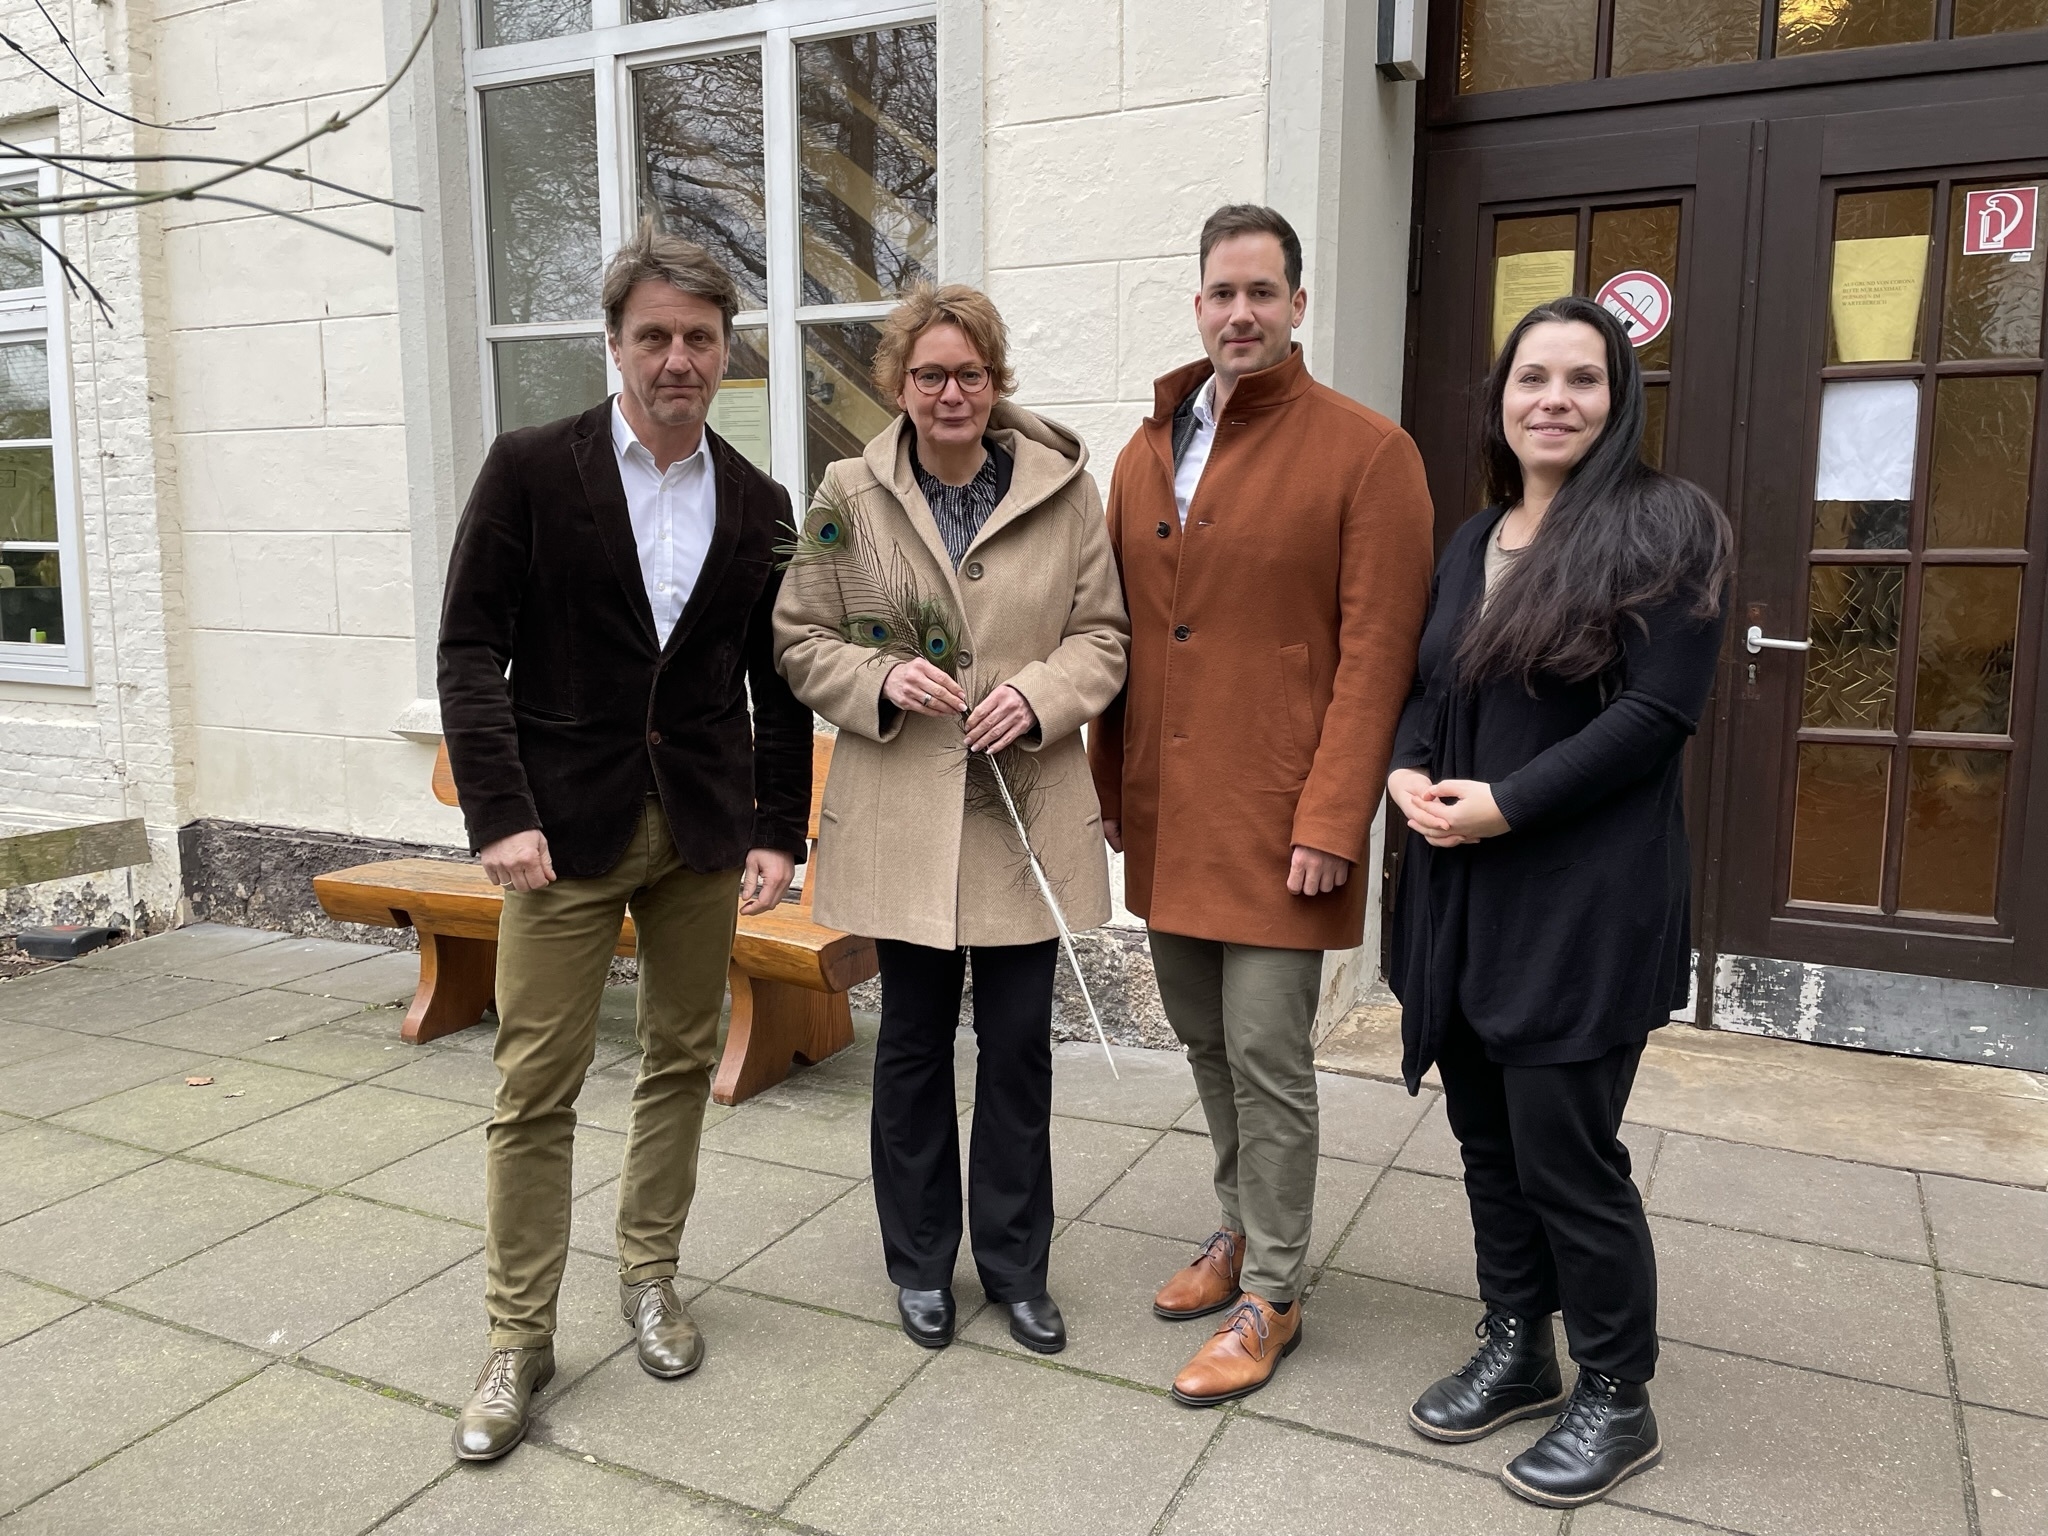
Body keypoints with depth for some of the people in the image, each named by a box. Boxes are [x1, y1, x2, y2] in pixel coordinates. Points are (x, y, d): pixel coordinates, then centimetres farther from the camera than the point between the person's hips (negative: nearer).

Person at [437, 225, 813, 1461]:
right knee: (537, 1085, 1)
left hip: (704, 826, 3)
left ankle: (651, 1275, 31)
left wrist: (779, 833, 3)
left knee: (683, 1063, 12)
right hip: (566, 824, -3)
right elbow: (472, 651, -5)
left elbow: (778, 687, 9)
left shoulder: (759, 504, 7)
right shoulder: (532, 469, -2)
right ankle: (521, 1334, 16)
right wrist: (502, 813, -14)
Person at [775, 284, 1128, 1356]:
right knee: (914, 1042, 12)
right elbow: (799, 642, 4)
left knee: (1019, 1044, 9)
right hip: (901, 815, 0)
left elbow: (1103, 633, 6)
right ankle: (920, 1260, 31)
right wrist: (880, 679, -15)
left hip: (1027, 808, 1)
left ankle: (1015, 1262, 28)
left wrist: (1041, 694, -13)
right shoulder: (850, 494, 1)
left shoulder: (1064, 487, 1)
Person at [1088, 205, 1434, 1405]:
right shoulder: (1147, 455, 12)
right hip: (1163, 813, 6)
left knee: (1266, 1056, -1)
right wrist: (1108, 778, 10)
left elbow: (1377, 654, -11)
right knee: (1204, 1037, 16)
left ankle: (1270, 1297, 17)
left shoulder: (1367, 453, -6)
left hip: (1275, 817, -6)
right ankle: (1244, 1229, 37)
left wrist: (1330, 821, -16)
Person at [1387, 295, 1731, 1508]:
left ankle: (1618, 1402, 20)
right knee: (1488, 1134, 14)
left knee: (1565, 1151, -1)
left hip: (1587, 902, -6)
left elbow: (1660, 708, -14)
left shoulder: (1664, 526, -6)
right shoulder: (1472, 544, 14)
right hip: (1465, 892, 7)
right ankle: (1518, 1351, 33)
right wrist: (1409, 770, -5)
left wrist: (1507, 803, -18)